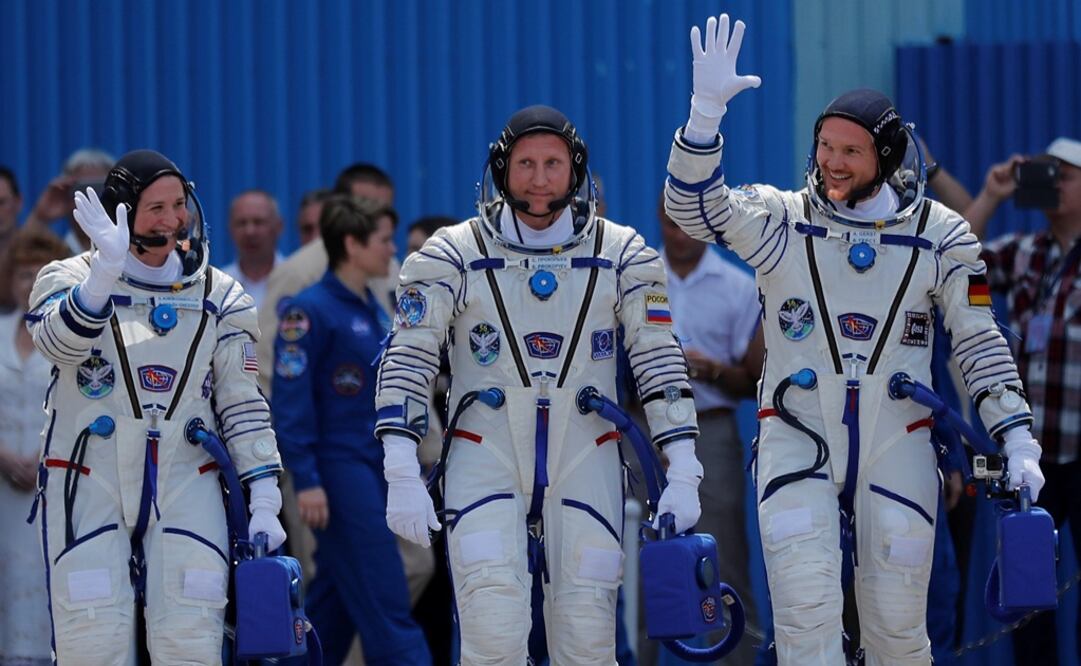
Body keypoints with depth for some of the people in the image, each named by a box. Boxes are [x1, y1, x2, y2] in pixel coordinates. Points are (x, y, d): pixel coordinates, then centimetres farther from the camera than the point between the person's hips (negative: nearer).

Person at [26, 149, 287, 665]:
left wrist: (263, 502, 1)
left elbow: (242, 404, 9)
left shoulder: (216, 296, 9)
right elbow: (61, 343, -22)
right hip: (88, 484, -2)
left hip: (184, 486, 2)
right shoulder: (71, 279, 0)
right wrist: (108, 269, -37)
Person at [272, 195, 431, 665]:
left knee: (334, 603, 12)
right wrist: (306, 481, -20)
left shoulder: (374, 310, 13)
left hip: (378, 469, 8)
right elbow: (291, 402, -15)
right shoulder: (312, 310, -12)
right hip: (339, 469, -8)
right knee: (386, 607, -7)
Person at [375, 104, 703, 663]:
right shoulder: (453, 255, -1)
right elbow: (407, 362, -3)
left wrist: (682, 473, -2)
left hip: (584, 464, 2)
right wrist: (402, 477, -12)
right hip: (485, 462, -2)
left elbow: (659, 361, 5)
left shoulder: (622, 255, 4)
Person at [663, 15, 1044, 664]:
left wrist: (1018, 441, -1)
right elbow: (695, 207, -17)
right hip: (798, 439, -1)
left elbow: (979, 342, 5)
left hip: (897, 444, 1)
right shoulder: (781, 220, -3)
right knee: (806, 610, -14)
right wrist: (706, 110, -31)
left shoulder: (941, 235, 0)